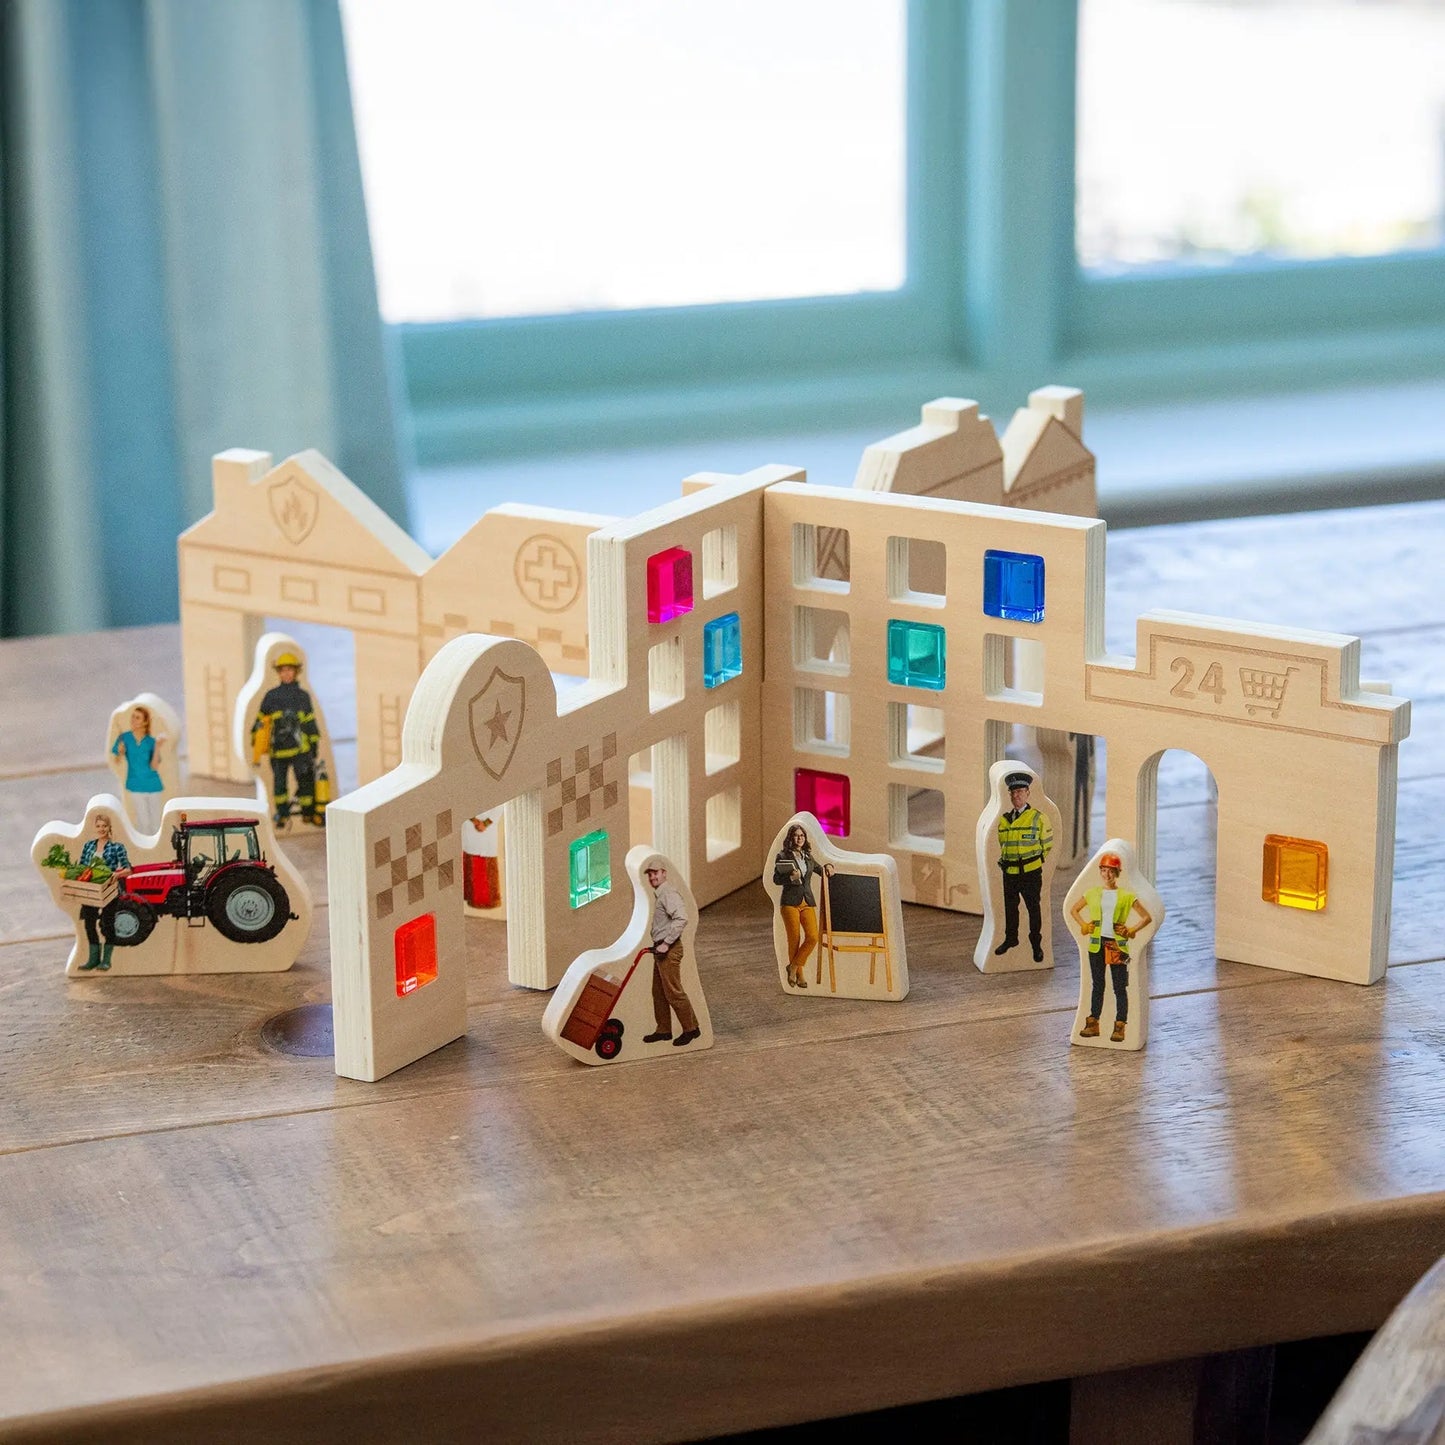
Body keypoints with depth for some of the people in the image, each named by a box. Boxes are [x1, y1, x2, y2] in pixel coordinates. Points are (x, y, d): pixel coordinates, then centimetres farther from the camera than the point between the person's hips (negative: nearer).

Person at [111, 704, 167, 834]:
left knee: (155, 823, 9)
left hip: (153, 785, 0)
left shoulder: (151, 741, -7)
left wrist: (158, 746, -25)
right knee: (144, 823, -1)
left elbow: (154, 766, -14)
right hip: (136, 786, 0)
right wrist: (120, 753, -25)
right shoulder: (124, 738, -5)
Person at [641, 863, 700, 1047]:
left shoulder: (669, 894, -14)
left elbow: (681, 919, -26)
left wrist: (666, 943, -25)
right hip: (660, 949, 10)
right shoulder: (658, 895, 18)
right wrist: (657, 944, 17)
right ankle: (663, 1030, 19)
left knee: (673, 992, -8)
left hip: (669, 949, -10)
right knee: (658, 992, 13)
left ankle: (691, 1029, -1)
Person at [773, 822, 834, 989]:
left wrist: (828, 866, 8)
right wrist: (791, 878, -19)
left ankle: (794, 966, 4)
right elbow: (776, 879, -3)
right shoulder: (783, 857, 2)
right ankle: (799, 975, 9)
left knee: (812, 937, -11)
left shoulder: (808, 858, 15)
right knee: (794, 939, -4)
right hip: (790, 902, -4)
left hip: (808, 903, 4)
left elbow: (822, 871, 30)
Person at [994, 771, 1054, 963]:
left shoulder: (1038, 818, -7)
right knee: (1010, 907, 15)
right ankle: (1011, 938, 32)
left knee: (1034, 907, 2)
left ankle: (1036, 944, 13)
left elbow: (1047, 845, 2)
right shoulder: (1004, 819, 8)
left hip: (1031, 872, -5)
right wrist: (1005, 860, 15)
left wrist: (1035, 861, 6)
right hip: (1009, 872, 5)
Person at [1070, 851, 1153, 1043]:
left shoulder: (1126, 896, 0)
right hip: (1096, 945, 3)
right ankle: (1093, 1024, 14)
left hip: (1118, 945, -3)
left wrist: (1131, 930, -8)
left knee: (1120, 987, -2)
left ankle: (1120, 1027, 0)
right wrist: (1084, 925, 6)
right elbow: (1074, 910, 20)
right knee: (1097, 985, 9)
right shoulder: (1092, 894, 7)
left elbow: (1146, 917, 3)